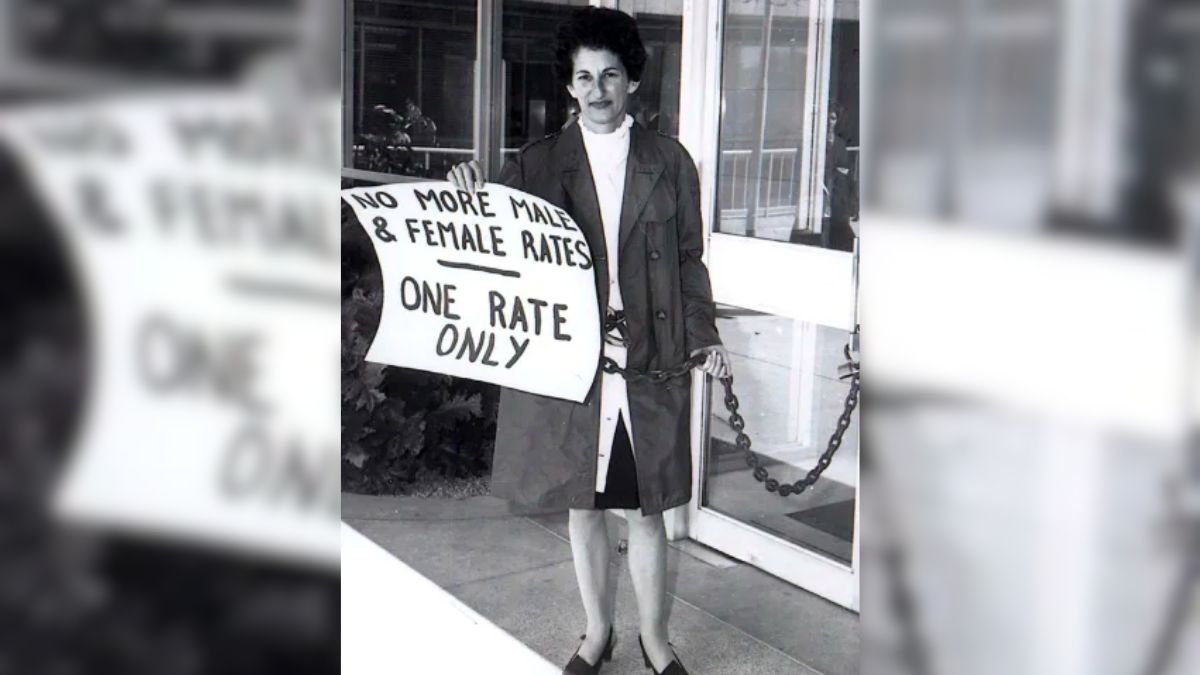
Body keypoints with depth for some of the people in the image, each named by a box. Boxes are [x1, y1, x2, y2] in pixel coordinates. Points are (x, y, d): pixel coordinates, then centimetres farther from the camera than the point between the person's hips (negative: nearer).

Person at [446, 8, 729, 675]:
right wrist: (473, 200, -17)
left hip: (651, 363, -1)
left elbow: (690, 260, 7)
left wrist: (705, 336, -2)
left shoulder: (669, 161, 4)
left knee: (647, 511, 7)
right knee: (582, 507, 13)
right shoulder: (537, 163, 4)